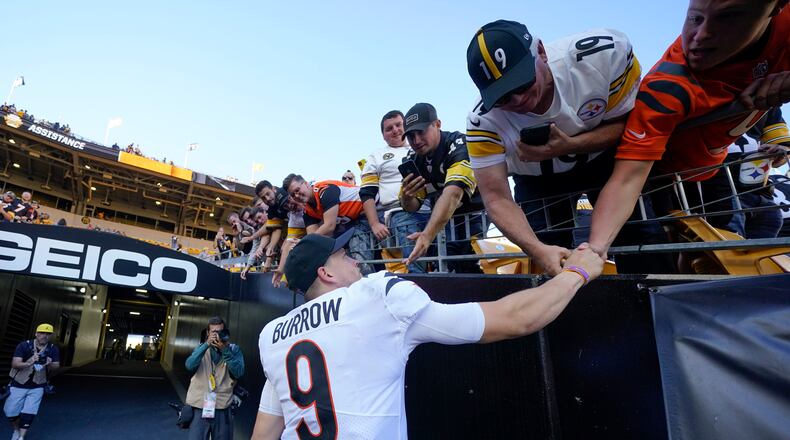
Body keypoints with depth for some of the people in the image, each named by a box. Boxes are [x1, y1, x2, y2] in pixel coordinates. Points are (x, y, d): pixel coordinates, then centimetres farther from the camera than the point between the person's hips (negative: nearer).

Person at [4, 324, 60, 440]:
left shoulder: (53, 349, -9)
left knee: (29, 413, -3)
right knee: (11, 412, 8)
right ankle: (16, 430, 37)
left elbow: (56, 366, -11)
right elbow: (14, 364, -22)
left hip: (37, 387, 0)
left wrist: (49, 365, -34)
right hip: (18, 385, 0)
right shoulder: (24, 345, -14)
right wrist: (28, 363, -42)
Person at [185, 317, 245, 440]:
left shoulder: (234, 349, 1)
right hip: (199, 407, 1)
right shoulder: (201, 349, 8)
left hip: (222, 408, -1)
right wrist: (206, 345, -21)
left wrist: (225, 350, -19)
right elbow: (190, 366, -10)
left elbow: (238, 373, -12)